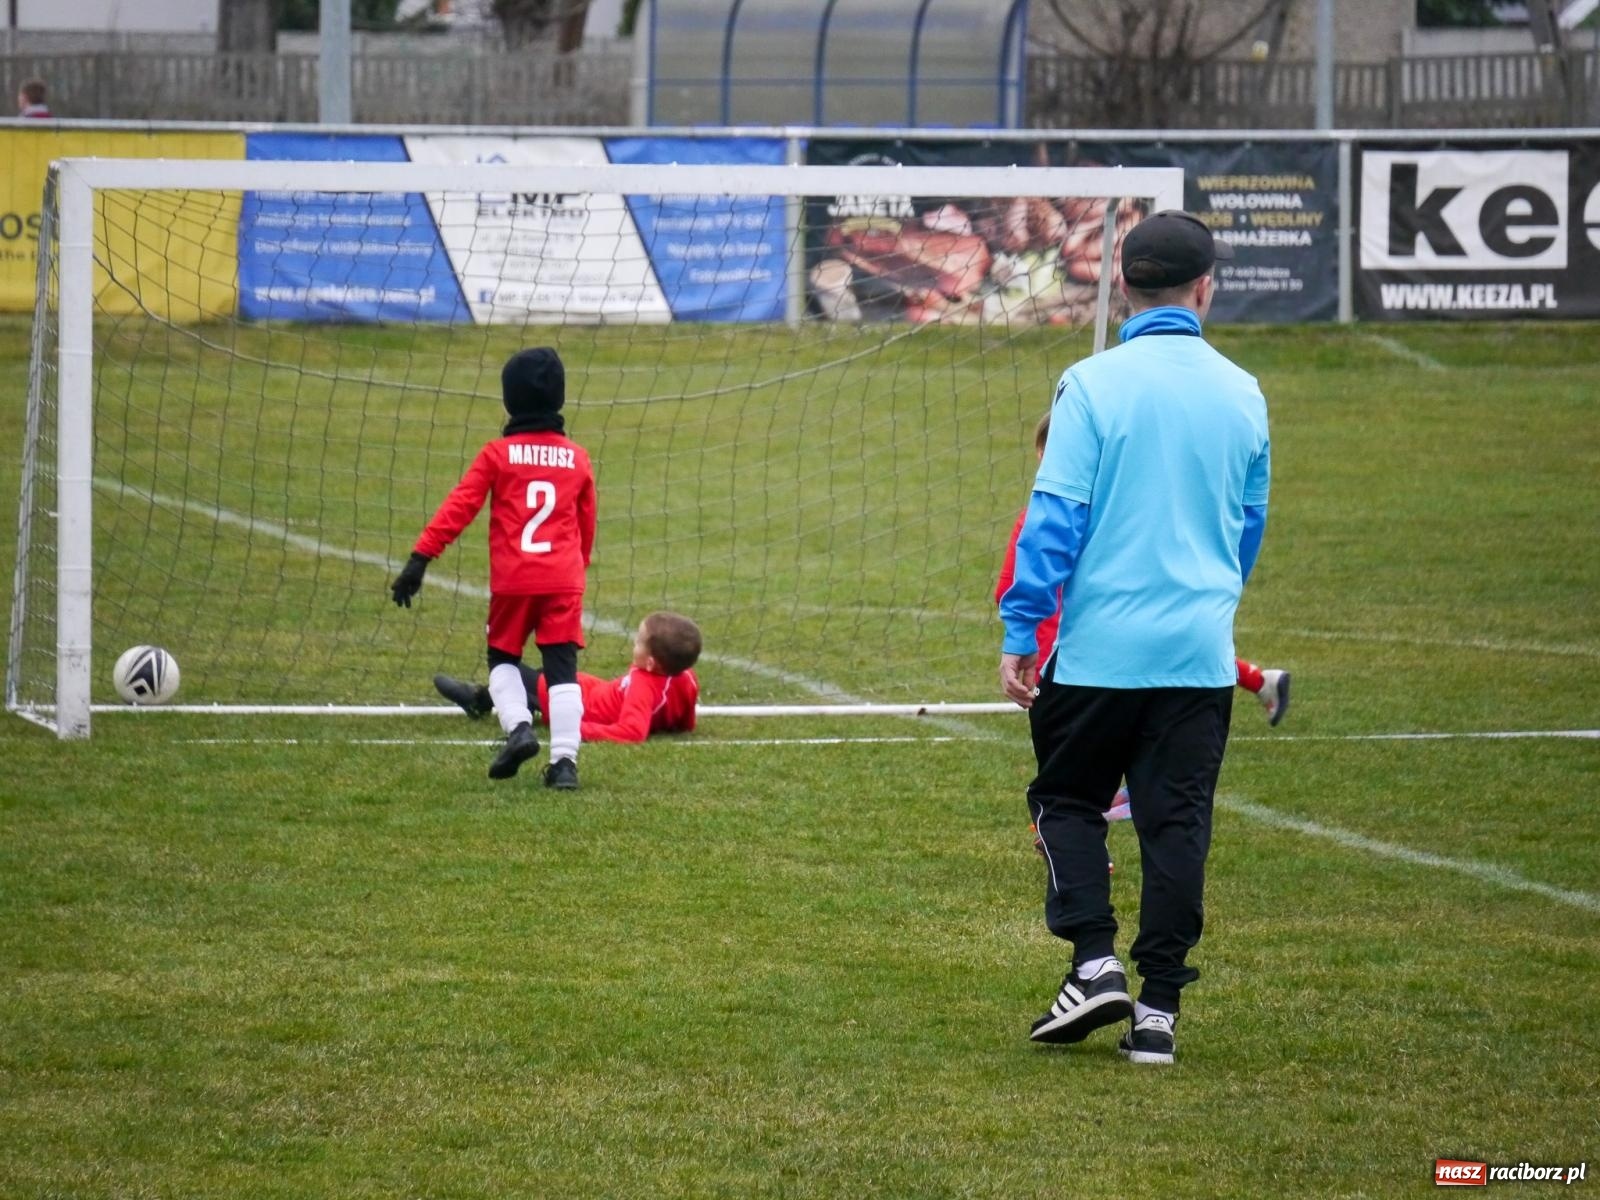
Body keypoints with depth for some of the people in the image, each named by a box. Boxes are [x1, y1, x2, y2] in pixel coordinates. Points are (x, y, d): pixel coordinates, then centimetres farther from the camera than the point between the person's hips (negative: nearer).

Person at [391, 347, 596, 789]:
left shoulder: (498, 454, 0)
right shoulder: (577, 459, 8)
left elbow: (459, 507, -6)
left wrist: (421, 558, -8)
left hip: (512, 580, -1)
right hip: (564, 580, 1)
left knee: (503, 658, 18)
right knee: (562, 669, 1)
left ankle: (519, 726, -5)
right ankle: (565, 758, -10)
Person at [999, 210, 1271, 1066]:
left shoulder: (1094, 385, -8)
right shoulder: (1241, 395, 5)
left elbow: (1055, 515, -11)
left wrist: (1020, 631, -6)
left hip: (1101, 645, -3)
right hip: (1200, 654, 3)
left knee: (1066, 800, 13)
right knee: (1177, 824, 6)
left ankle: (1094, 962, -3)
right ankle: (1158, 1008, 4)